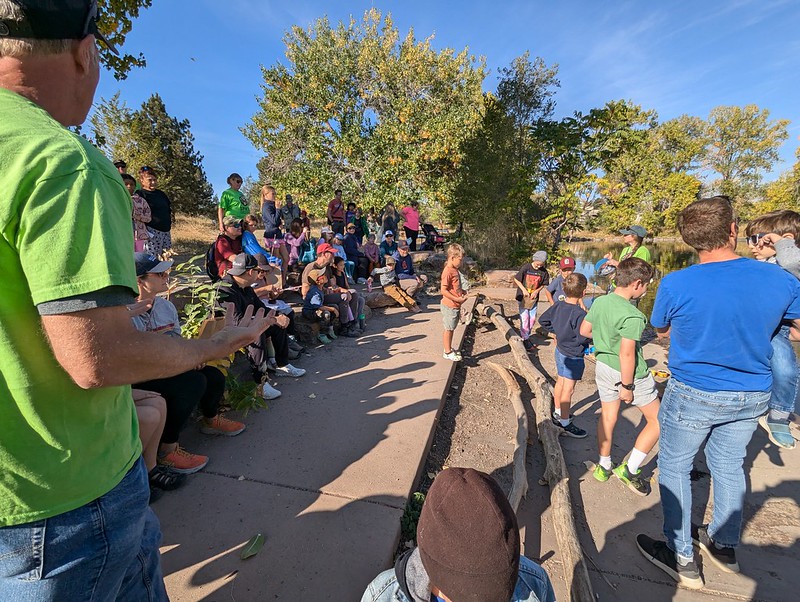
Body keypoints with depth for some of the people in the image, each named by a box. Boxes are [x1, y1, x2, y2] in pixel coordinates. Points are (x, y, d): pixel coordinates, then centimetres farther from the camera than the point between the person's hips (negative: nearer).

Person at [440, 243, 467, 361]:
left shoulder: (455, 270, 9)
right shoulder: (447, 272, -20)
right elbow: (444, 291, -24)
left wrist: (462, 291, 7)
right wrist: (458, 299, -23)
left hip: (456, 305, 9)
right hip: (449, 306, -9)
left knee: (451, 328, 19)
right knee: (449, 329, 3)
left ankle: (449, 348, 33)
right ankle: (448, 352, 15)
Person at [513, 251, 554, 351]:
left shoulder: (544, 272, -6)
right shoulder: (526, 268, -15)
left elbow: (544, 284, 6)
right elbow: (516, 279, -7)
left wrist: (537, 291, -11)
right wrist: (524, 290, -15)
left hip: (534, 298, 4)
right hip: (523, 297, -4)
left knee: (532, 319, 11)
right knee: (524, 319, -3)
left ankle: (527, 337, 29)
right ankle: (524, 339, 9)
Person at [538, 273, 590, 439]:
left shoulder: (558, 305, -3)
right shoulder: (579, 313, -27)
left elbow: (543, 320, 9)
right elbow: (582, 338, -27)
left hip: (560, 350, 8)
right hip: (573, 355, -8)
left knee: (560, 382, 21)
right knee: (568, 389, 2)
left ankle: (558, 413, 37)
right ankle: (565, 423, 14)